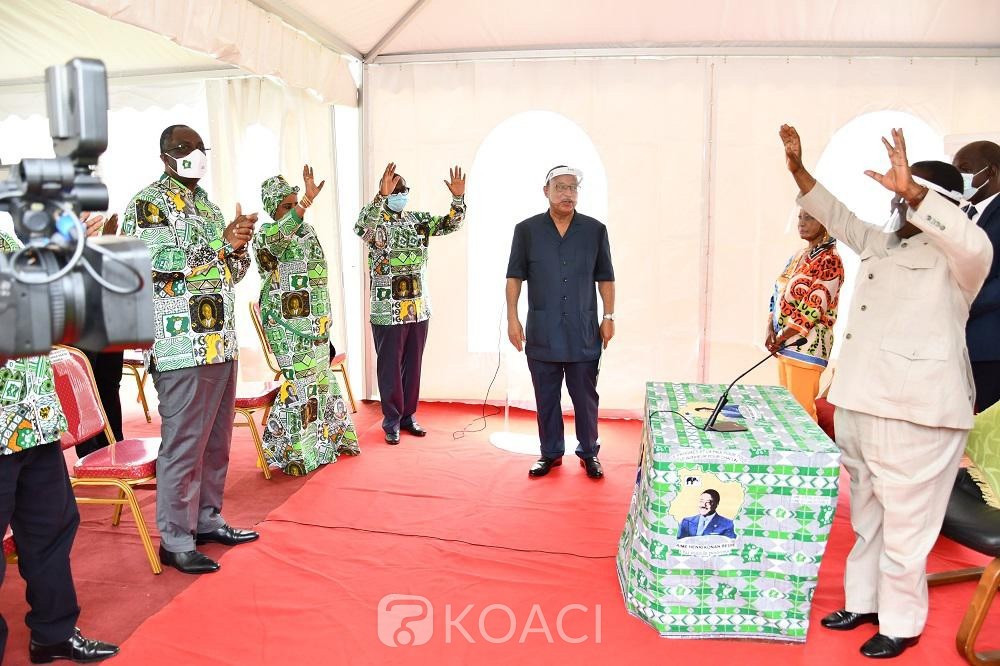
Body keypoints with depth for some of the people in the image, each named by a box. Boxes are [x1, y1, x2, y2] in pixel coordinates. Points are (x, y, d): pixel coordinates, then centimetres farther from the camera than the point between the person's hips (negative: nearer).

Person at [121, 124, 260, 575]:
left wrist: (239, 245, -2)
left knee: (216, 440, 14)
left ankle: (207, 519, 28)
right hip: (181, 347, -8)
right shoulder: (147, 204, -4)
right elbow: (159, 261, -18)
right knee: (183, 444, -2)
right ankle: (175, 540, 10)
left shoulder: (208, 206, 19)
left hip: (221, 343, 8)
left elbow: (234, 271, 18)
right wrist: (222, 243, -18)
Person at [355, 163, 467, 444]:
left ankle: (408, 415, 25)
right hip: (388, 310, -5)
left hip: (419, 307, 5)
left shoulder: (418, 219, 8)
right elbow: (361, 228, -31)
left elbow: (451, 224, 6)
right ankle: (391, 419, 18)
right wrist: (381, 196, -43)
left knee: (413, 365, 12)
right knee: (390, 366, 5)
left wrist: (458, 197, -11)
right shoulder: (376, 222, -8)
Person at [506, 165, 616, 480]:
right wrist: (512, 318, -2)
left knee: (585, 397, 8)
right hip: (542, 333, 0)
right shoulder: (527, 230, 1)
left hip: (584, 334, 0)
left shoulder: (595, 230, 3)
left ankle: (589, 452, 25)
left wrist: (609, 317, 4)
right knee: (546, 397, 10)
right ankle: (550, 453, 25)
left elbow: (605, 277, 8)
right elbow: (514, 276, 3)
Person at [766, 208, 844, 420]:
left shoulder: (830, 261, -10)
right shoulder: (797, 256, 15)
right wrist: (770, 329, -1)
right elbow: (778, 297, 15)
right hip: (784, 346, 8)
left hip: (806, 346, -8)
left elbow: (812, 309, -16)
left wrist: (780, 339, -11)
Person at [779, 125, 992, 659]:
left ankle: (901, 625, 22)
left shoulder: (953, 258, -8)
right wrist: (798, 168, 13)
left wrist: (913, 193, -36)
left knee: (904, 527, 4)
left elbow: (976, 244, -29)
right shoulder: (881, 244, 14)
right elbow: (836, 216, 22)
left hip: (915, 414, -8)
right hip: (859, 405, 8)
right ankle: (863, 602, 35)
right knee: (867, 518, 20)